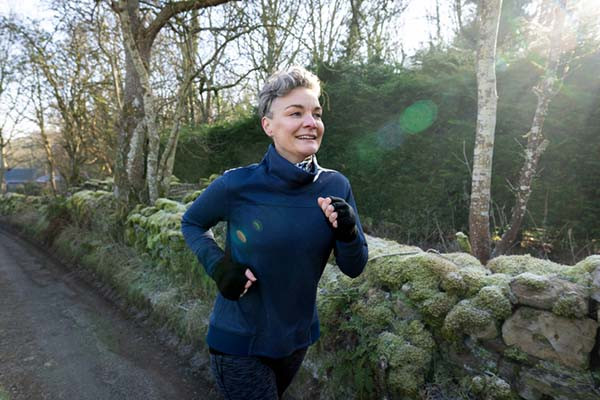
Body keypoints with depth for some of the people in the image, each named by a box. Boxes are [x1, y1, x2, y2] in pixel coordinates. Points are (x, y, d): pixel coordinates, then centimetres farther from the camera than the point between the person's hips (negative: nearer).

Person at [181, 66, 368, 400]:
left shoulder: (336, 186, -13)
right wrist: (217, 265, -19)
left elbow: (354, 268, -6)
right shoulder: (237, 185, -22)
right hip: (239, 343, -4)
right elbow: (192, 222, -2)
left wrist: (347, 232, -26)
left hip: (298, 338, 5)